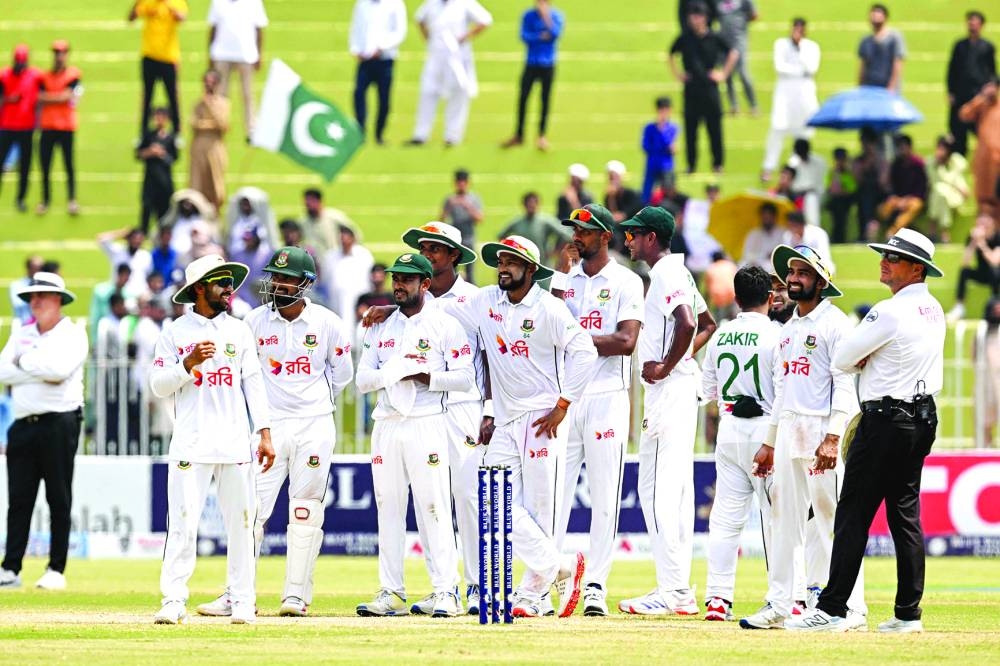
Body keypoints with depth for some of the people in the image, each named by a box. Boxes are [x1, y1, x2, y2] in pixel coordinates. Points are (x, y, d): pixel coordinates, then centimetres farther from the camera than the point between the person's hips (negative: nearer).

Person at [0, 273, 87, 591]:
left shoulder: (73, 334, 0)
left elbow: (59, 367, -18)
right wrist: (41, 371, -9)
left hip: (59, 424, -5)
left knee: (59, 500, -1)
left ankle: (56, 570, 3)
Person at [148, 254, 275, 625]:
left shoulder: (239, 331, 12)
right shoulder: (176, 333, 4)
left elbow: (254, 384, 11)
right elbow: (159, 386, 1)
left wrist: (264, 434, 3)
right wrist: (189, 363, -15)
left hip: (236, 442, 3)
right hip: (191, 443, -3)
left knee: (240, 523, 2)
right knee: (182, 522, -9)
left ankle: (242, 601, 7)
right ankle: (174, 601, -7)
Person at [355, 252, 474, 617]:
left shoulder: (445, 326, 2)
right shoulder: (380, 327, 15)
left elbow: (465, 378, -3)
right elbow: (363, 379, 9)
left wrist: (426, 376, -16)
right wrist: (396, 371, -8)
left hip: (426, 425, -5)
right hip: (386, 425, 5)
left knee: (433, 507, -9)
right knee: (388, 508, 4)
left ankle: (445, 592, -9)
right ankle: (391, 593, 7)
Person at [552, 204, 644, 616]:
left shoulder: (626, 282, 0)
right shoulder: (566, 279, 14)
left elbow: (626, 341, -11)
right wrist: (561, 278, -3)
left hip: (607, 397, -4)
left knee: (605, 496, -2)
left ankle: (595, 584, 0)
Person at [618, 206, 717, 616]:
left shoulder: (666, 273, -13)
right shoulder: (677, 272, 19)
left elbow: (687, 323, -28)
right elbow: (707, 325, 28)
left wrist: (666, 366, -19)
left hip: (668, 388, -11)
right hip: (677, 392, 11)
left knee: (658, 489, -12)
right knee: (675, 489, 11)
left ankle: (672, 591, -15)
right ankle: (679, 589, 13)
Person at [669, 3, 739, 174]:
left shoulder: (714, 38, -2)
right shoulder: (684, 38, 2)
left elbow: (733, 53, 8)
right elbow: (671, 55, 18)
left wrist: (724, 73, 2)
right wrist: (677, 74, 10)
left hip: (710, 87, -1)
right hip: (691, 88, 1)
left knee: (714, 127, 1)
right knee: (690, 127, 3)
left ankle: (718, 163, 12)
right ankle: (691, 164, 12)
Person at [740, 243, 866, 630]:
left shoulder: (834, 324, -7)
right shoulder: (789, 329, 19)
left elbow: (845, 386, -14)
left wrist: (832, 439, -23)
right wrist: (769, 442, 20)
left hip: (821, 428, -8)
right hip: (787, 431, 8)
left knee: (832, 520, -9)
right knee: (784, 519, 8)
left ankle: (851, 609, -6)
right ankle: (778, 605, 11)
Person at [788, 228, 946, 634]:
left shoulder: (890, 313, -16)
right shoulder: (933, 310, 11)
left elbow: (842, 360, -10)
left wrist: (861, 360, 11)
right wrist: (871, 360, 4)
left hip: (885, 419, -9)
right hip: (923, 417, 9)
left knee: (853, 513, -7)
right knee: (905, 514, 10)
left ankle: (833, 610, -9)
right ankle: (908, 613, 8)